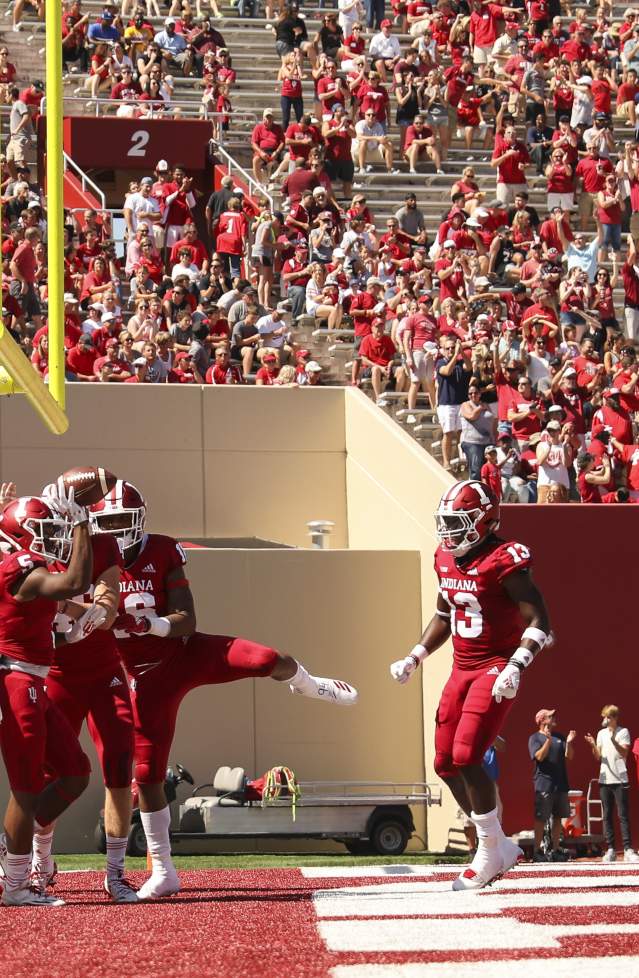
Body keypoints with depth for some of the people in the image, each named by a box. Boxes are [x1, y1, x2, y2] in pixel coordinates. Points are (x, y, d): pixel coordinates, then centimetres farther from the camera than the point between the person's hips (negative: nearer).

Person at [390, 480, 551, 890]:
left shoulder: (504, 562, -17)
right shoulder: (447, 561, 8)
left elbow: (539, 622, -18)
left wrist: (516, 667, -29)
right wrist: (415, 658, 16)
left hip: (496, 669, -9)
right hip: (462, 670, 9)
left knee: (466, 758, -16)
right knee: (446, 763, 6)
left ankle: (490, 854, 0)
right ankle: (502, 847, 19)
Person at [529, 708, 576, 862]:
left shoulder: (560, 737, 14)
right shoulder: (535, 738, -1)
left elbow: (569, 756, 7)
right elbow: (539, 756, -15)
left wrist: (569, 743, -11)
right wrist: (548, 740, -27)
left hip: (560, 784, 6)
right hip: (544, 784, -5)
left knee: (558, 818, 8)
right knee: (541, 819, -3)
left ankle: (556, 850, 14)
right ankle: (538, 851, 1)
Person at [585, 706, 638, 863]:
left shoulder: (623, 732, -1)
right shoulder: (601, 734, 12)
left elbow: (624, 753, -11)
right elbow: (598, 757, 9)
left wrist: (614, 740, -25)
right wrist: (593, 745, -8)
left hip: (620, 779, -4)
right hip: (605, 779, 4)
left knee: (623, 815, -7)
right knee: (607, 816, 4)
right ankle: (610, 850, 8)